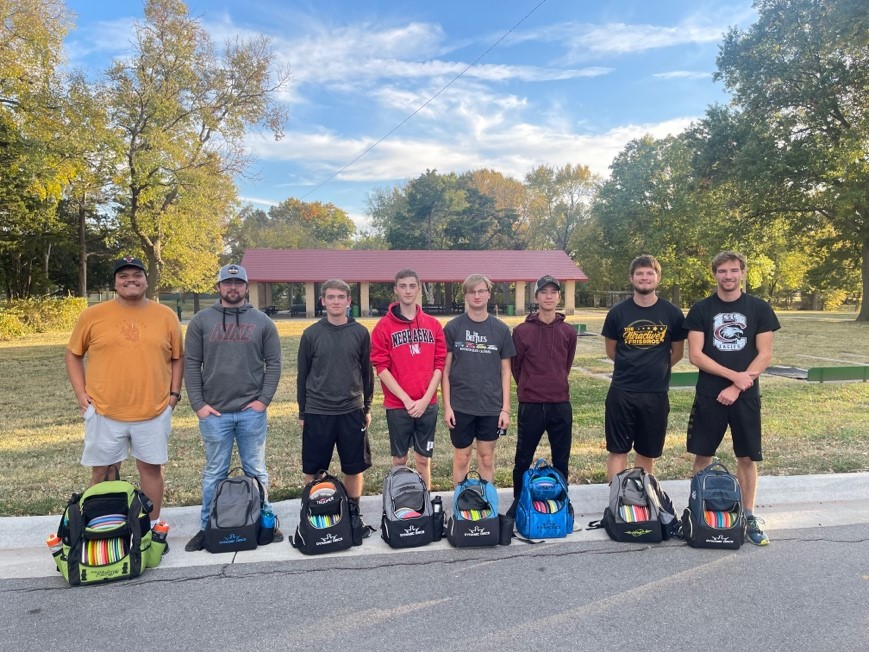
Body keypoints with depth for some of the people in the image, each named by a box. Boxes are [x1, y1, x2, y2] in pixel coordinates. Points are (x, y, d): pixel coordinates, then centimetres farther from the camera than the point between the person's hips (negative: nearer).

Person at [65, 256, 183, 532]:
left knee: (151, 468, 10)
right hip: (104, 412, 0)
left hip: (154, 412, 0)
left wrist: (174, 393, 1)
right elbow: (73, 354, 8)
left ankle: (152, 528, 25)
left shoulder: (166, 316, 1)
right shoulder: (92, 315, -1)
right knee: (102, 473, 11)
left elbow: (178, 357, 9)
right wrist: (81, 393, 0)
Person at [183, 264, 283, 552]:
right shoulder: (201, 321, 5)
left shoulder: (262, 322, 5)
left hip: (252, 410, 0)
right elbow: (191, 365, 3)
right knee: (214, 473, 9)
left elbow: (273, 363, 4)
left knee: (256, 471, 10)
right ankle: (208, 528, 22)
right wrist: (198, 404, -4)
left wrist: (264, 399, -5)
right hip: (213, 412, 0)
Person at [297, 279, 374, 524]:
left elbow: (367, 372, 7)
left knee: (354, 467, 9)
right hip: (317, 413, 0)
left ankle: (353, 512, 27)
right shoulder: (311, 334, 0)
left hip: (352, 412, 1)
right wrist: (302, 412, 5)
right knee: (313, 470, 8)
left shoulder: (360, 333, 1)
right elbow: (303, 375, 5)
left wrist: (367, 407, 8)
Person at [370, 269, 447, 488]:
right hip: (397, 405, -2)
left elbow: (439, 364, 3)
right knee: (399, 459, 8)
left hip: (428, 404, 2)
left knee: (423, 459, 11)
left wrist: (425, 399, -7)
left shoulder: (433, 324, 5)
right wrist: (406, 399, -13)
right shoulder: (384, 326, -3)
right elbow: (381, 367, -7)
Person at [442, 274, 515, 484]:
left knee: (487, 458, 11)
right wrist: (447, 406, -6)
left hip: (491, 406, 1)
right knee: (461, 458, 8)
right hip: (460, 406, -1)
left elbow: (505, 371, 5)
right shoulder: (453, 328, -1)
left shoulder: (501, 329, 3)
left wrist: (505, 408, 0)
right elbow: (445, 369, 0)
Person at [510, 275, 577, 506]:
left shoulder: (568, 332, 4)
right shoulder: (522, 331, -4)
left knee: (561, 460, 11)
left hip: (561, 405, 2)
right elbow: (516, 367, 5)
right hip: (530, 405, -2)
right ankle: (518, 501, 25)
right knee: (523, 459, 9)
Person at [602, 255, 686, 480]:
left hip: (656, 394, 1)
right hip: (621, 392, -1)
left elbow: (677, 353, 10)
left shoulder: (672, 313, -1)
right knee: (618, 451, 4)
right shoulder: (618, 312, -3)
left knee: (647, 453, 13)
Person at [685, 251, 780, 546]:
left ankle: (748, 516, 21)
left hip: (746, 396, 0)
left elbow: (764, 355, -2)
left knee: (747, 457, 7)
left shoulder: (759, 308, 1)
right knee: (703, 455, 6)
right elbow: (695, 355, -6)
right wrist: (734, 375, -14)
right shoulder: (701, 309, 0)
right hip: (709, 395, 0)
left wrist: (737, 387, -11)